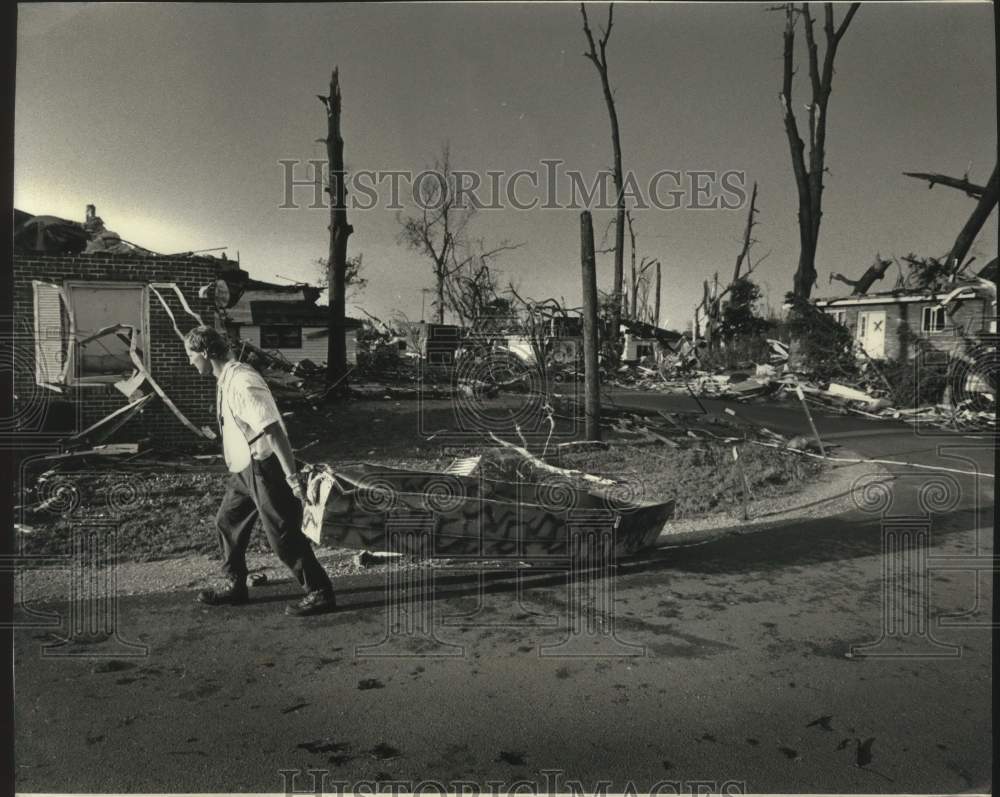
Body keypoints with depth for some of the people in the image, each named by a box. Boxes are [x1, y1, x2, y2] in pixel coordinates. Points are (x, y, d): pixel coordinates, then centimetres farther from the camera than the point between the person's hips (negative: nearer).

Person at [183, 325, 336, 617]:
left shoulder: (243, 383, -23)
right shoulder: (227, 379, 9)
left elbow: (273, 430, -27)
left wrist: (291, 475, -27)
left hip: (264, 467, -10)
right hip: (245, 468, 10)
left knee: (283, 535, -3)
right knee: (227, 522, 18)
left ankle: (320, 593, 10)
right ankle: (235, 587, 33)